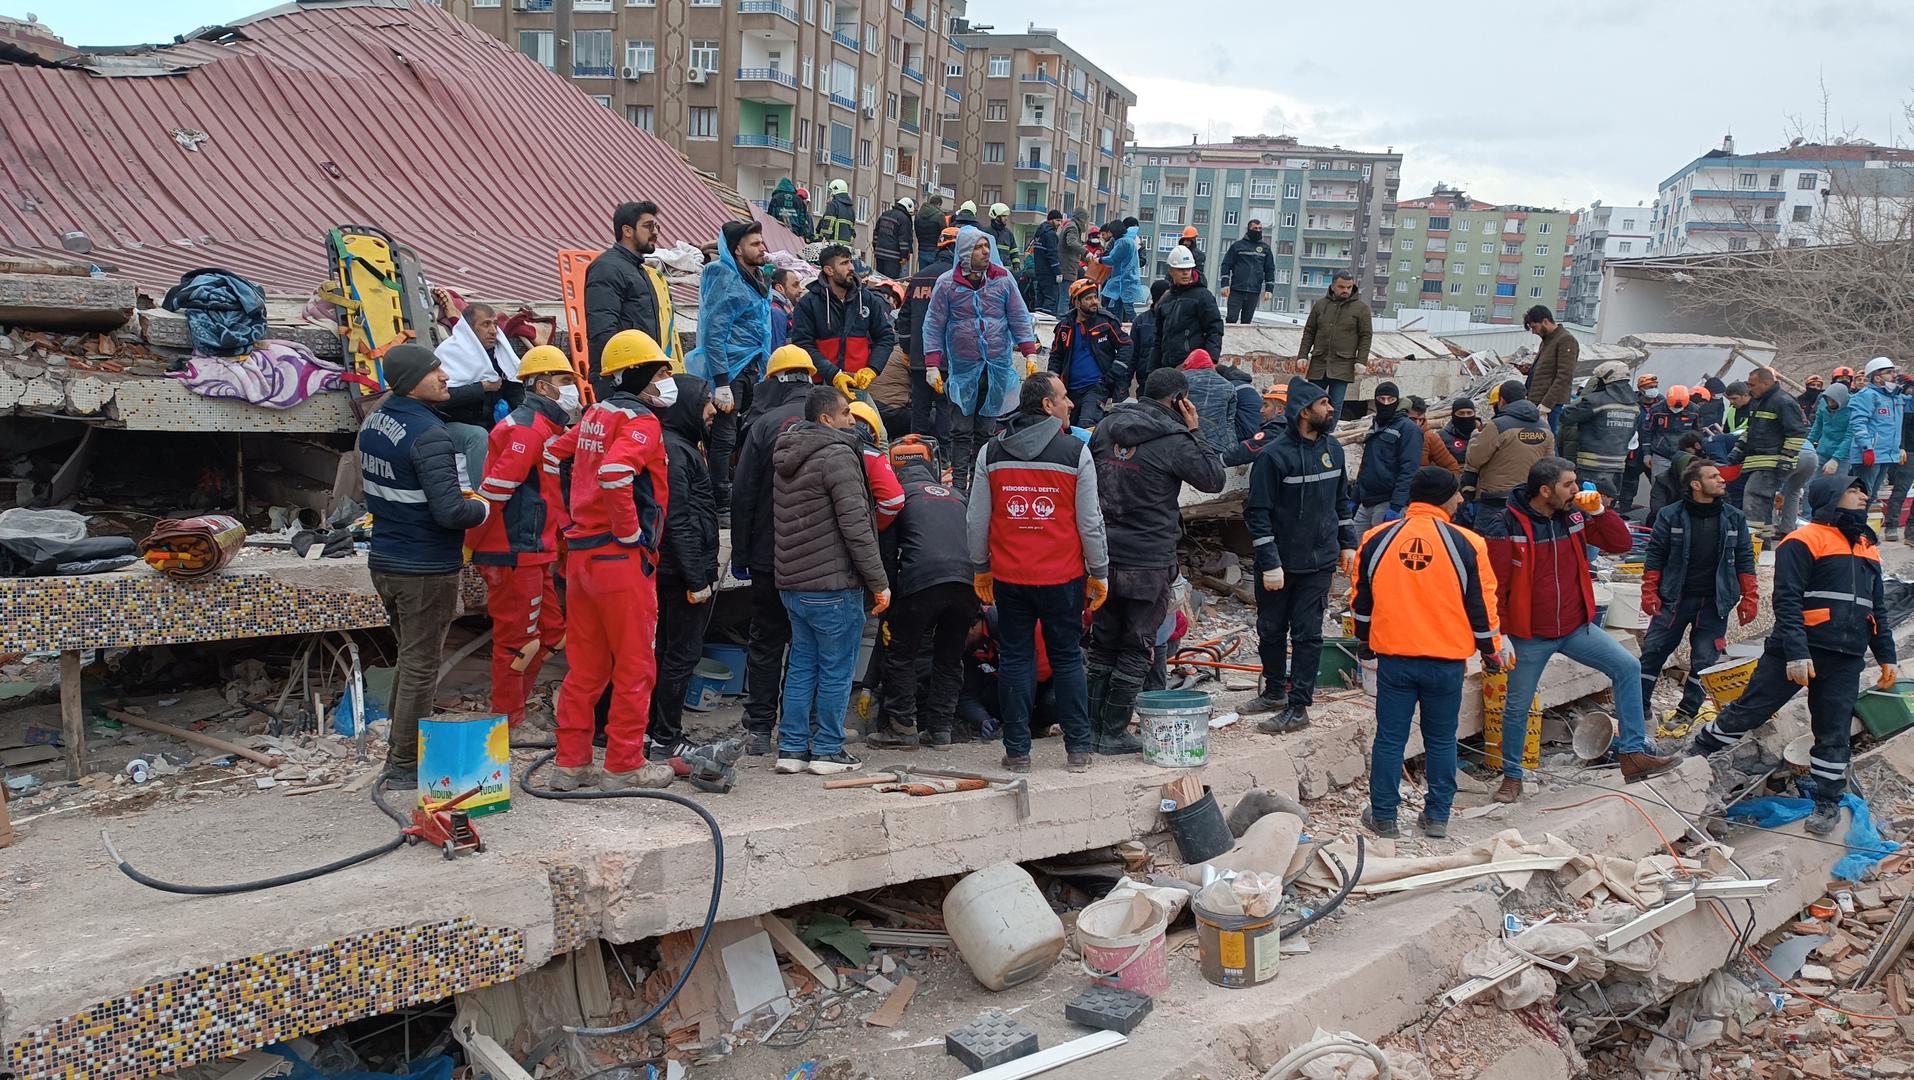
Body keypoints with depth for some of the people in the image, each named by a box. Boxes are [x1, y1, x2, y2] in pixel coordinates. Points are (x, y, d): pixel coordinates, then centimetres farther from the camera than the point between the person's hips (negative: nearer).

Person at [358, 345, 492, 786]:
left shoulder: (374, 423, 7)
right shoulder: (428, 434, -22)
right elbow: (449, 511, -27)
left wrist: (454, 495, 13)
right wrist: (481, 508, -6)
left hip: (385, 562, 9)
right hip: (426, 569, -9)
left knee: (410, 659, 21)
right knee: (420, 667, 3)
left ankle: (399, 752, 31)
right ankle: (405, 765, 11)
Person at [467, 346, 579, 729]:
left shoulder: (546, 429, 18)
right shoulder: (526, 429, -15)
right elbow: (495, 488, -22)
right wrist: (472, 545, -19)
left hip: (533, 554, 10)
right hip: (516, 554, -10)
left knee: (548, 632, 17)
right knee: (517, 640, -1)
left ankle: (515, 707, 28)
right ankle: (508, 725, 11)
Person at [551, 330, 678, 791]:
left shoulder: (593, 415, 14)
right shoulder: (640, 421, -12)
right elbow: (615, 474, -28)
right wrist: (631, 533, -18)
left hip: (581, 552, 8)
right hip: (622, 559, -8)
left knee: (584, 666, 14)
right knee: (634, 667, 3)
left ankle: (571, 763, 19)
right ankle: (625, 766, 9)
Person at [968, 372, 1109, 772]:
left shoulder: (991, 453, 2)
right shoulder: (1075, 452, -6)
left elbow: (977, 520, 5)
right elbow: (1090, 522, -4)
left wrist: (980, 569, 16)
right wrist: (1099, 573, 5)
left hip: (1008, 577, 2)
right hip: (1062, 576, -2)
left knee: (1015, 660, 9)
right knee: (1067, 659, 9)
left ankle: (1017, 751, 12)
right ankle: (1078, 749, 14)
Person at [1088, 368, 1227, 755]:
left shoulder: (1107, 425, 5)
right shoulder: (1173, 441, -13)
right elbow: (1214, 478, -3)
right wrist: (1194, 433, 2)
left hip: (1104, 555, 6)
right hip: (1148, 562, -6)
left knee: (1103, 643, 16)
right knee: (1137, 648, 6)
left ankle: (1093, 726, 21)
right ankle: (1114, 733, 9)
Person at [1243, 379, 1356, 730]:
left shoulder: (1332, 448, 4)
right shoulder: (1274, 455, -14)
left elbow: (1341, 500, 17)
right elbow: (1257, 512, -14)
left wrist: (1347, 543, 14)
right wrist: (1269, 563, -18)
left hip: (1319, 560, 3)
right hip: (1278, 563, -3)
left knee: (1307, 633, 1)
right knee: (1271, 630, 11)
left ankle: (1298, 707, 6)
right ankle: (1274, 692, 31)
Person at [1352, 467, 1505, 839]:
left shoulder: (1376, 540, -2)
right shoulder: (1466, 544, -8)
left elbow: (1361, 600, 8)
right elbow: (1482, 605, -1)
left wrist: (1364, 642, 23)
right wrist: (1492, 651, 12)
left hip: (1393, 657, 1)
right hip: (1447, 661, -1)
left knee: (1389, 738, 8)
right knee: (1441, 740, 13)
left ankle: (1383, 816, 15)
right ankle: (1437, 816, 20)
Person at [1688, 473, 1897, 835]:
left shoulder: (1867, 548, 18)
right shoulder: (1805, 541, -7)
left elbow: (1877, 607, 24)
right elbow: (1787, 600, -14)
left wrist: (1886, 656, 19)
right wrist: (1796, 653, -21)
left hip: (1846, 660, 6)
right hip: (1798, 651, -6)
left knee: (1834, 733, 9)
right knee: (1748, 711, -2)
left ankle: (1828, 802, 21)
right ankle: (1693, 754, 14)